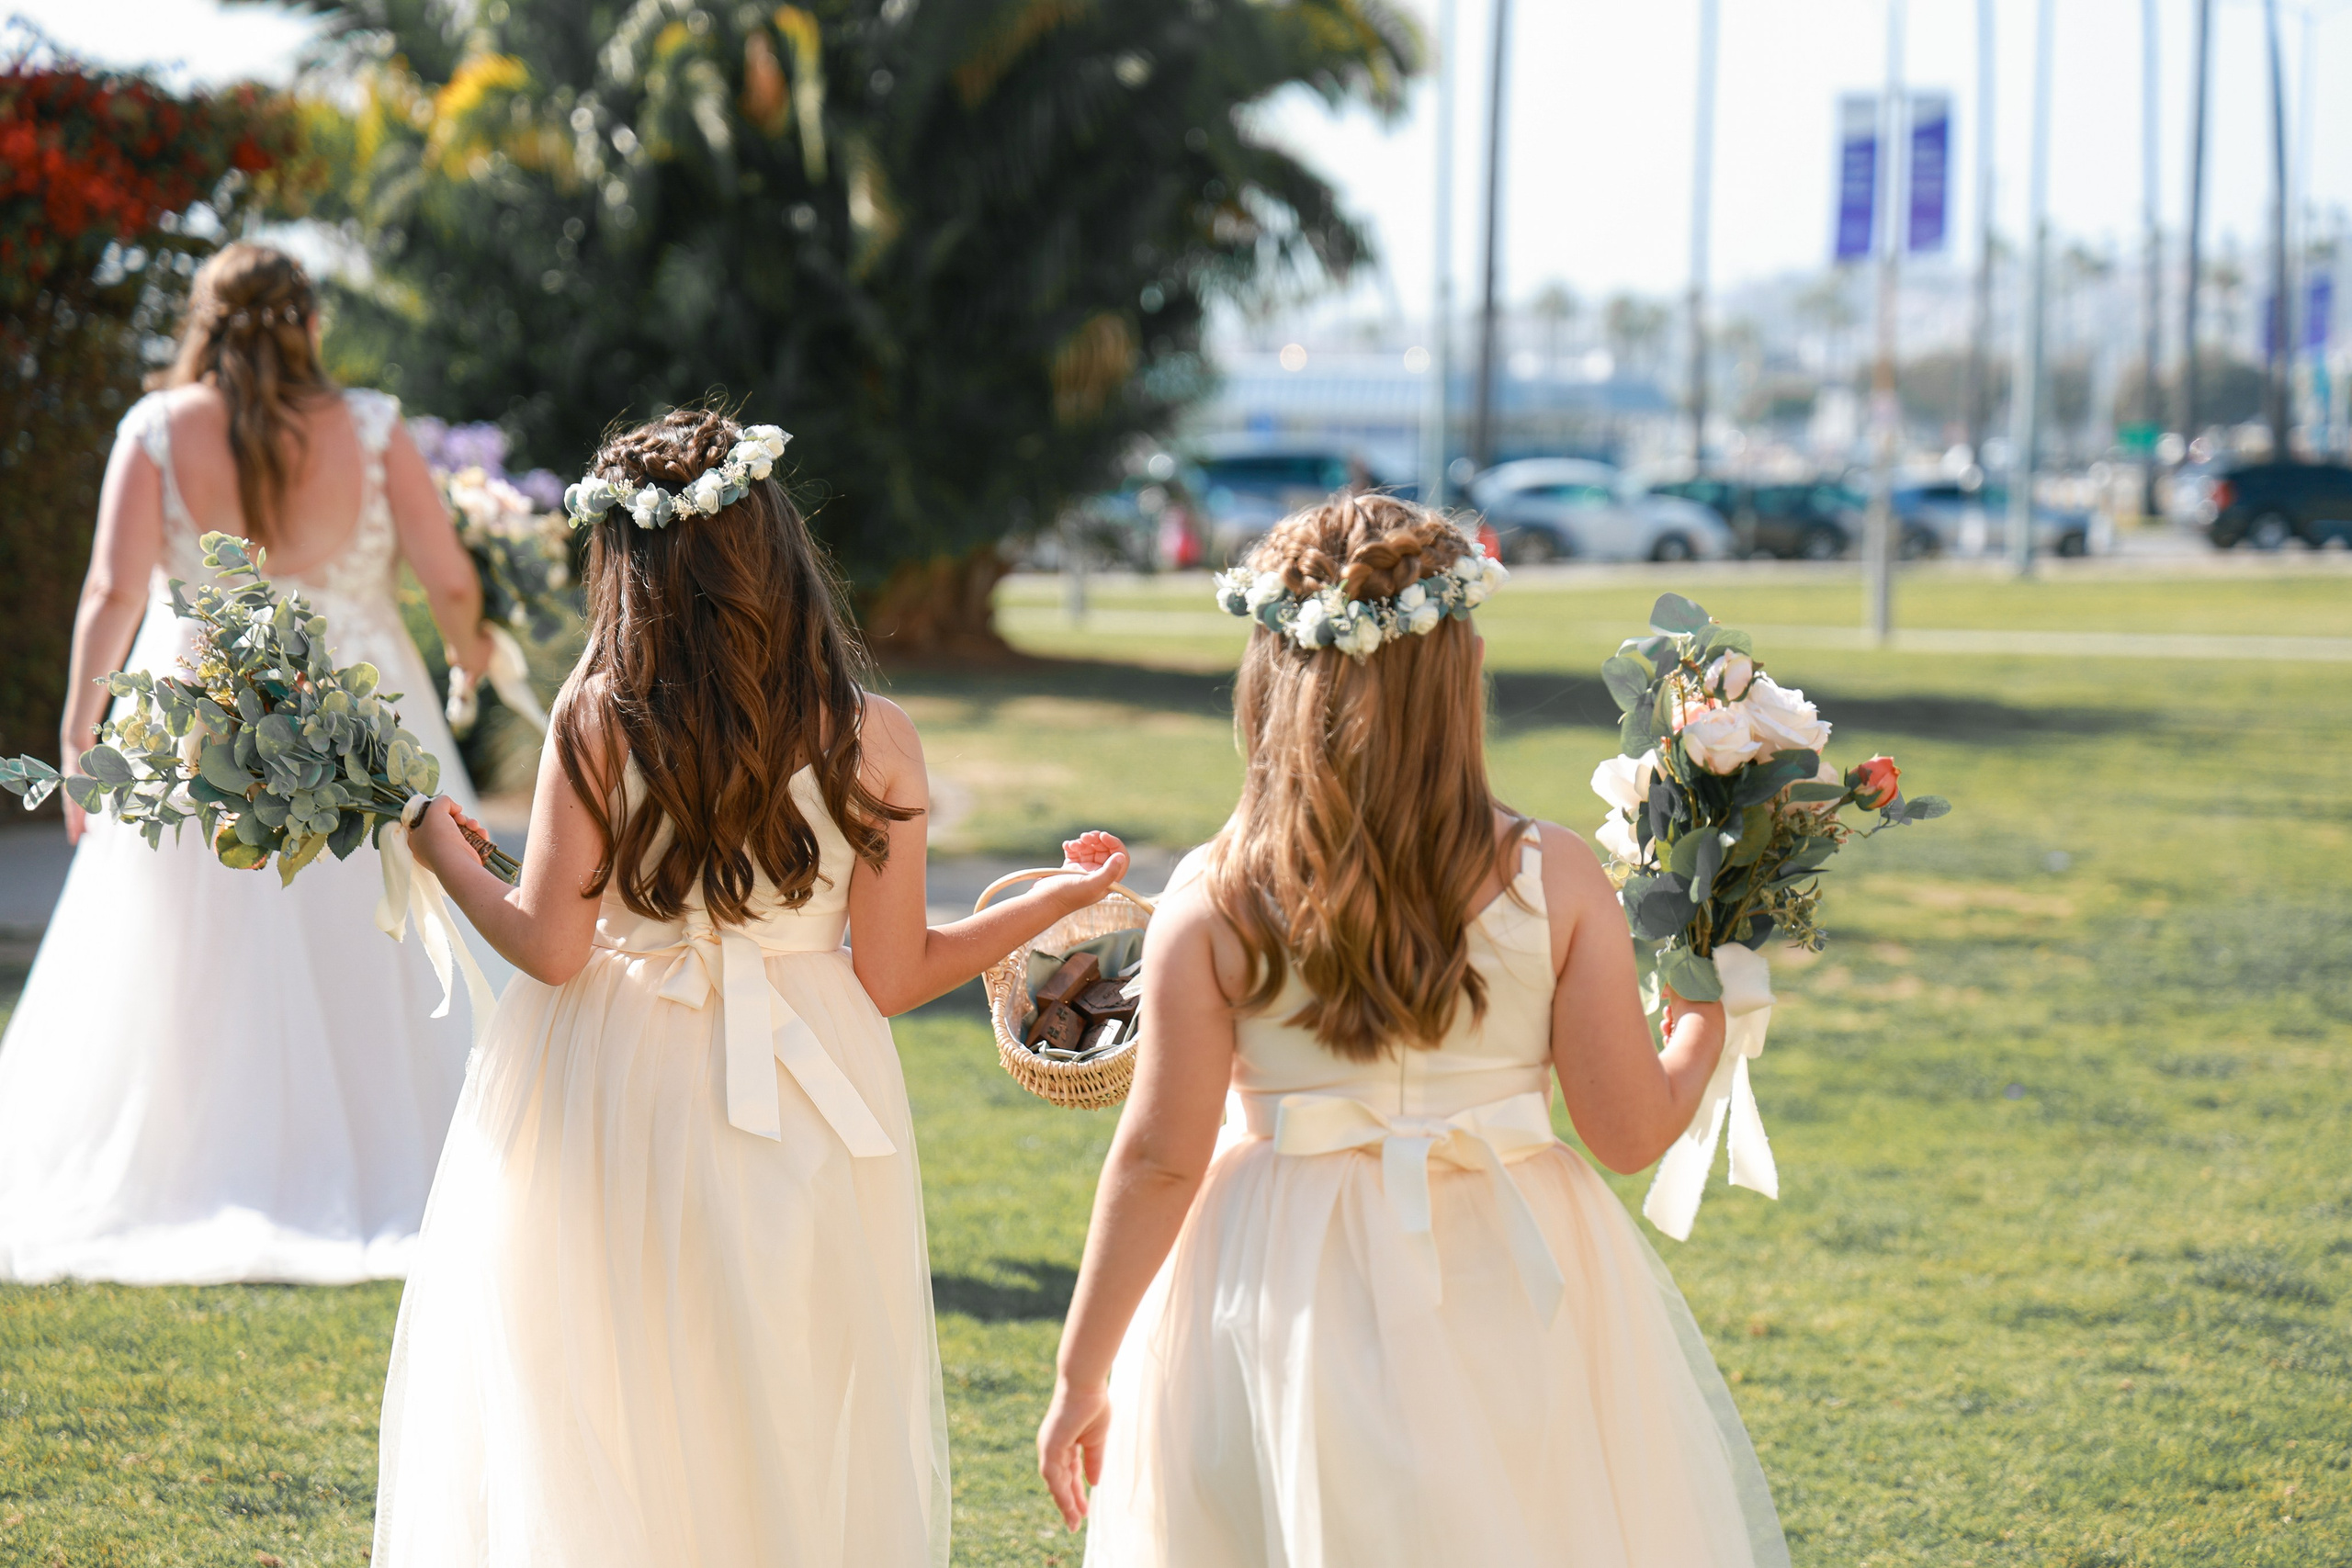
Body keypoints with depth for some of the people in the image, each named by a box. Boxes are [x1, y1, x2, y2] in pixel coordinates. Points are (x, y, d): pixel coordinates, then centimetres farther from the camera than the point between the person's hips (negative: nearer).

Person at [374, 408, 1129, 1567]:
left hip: (609, 1113, -1)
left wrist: (443, 851, 8)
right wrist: (1058, 900, 11)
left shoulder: (596, 718, -10)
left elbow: (551, 948, -10)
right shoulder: (873, 739, -6)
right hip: (800, 1118, 1)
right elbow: (892, 980, -3)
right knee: (793, 1444, 15)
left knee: (586, 1448, 13)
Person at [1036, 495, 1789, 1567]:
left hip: (1287, 1302, 0)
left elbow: (1158, 1161, -7)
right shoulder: (1555, 881, -8)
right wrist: (1707, 1029, 17)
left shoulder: (1214, 901, -9)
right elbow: (1631, 1133, -4)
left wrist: (1081, 1378, 2)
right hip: (1513, 1293, 0)